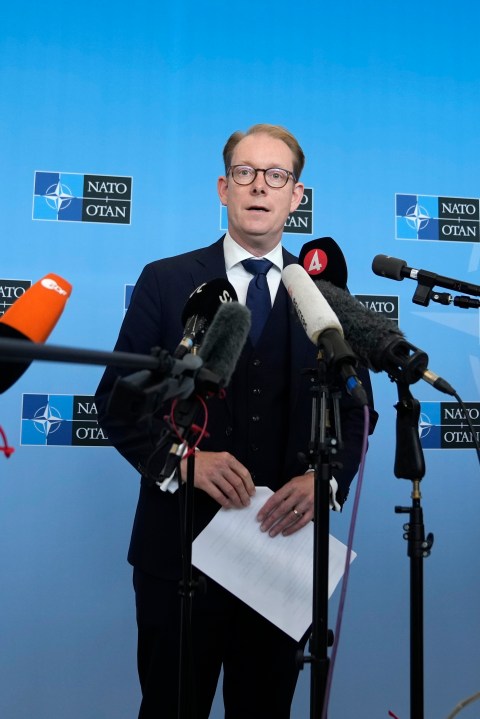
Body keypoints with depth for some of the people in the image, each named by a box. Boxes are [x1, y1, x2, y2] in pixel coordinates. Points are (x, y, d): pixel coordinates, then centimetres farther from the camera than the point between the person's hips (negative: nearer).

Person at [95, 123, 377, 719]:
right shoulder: (165, 281, 0)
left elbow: (356, 408, 5)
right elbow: (117, 398, -2)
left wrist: (324, 476, -14)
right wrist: (184, 456, -19)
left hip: (285, 541, 2)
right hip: (180, 542, -1)